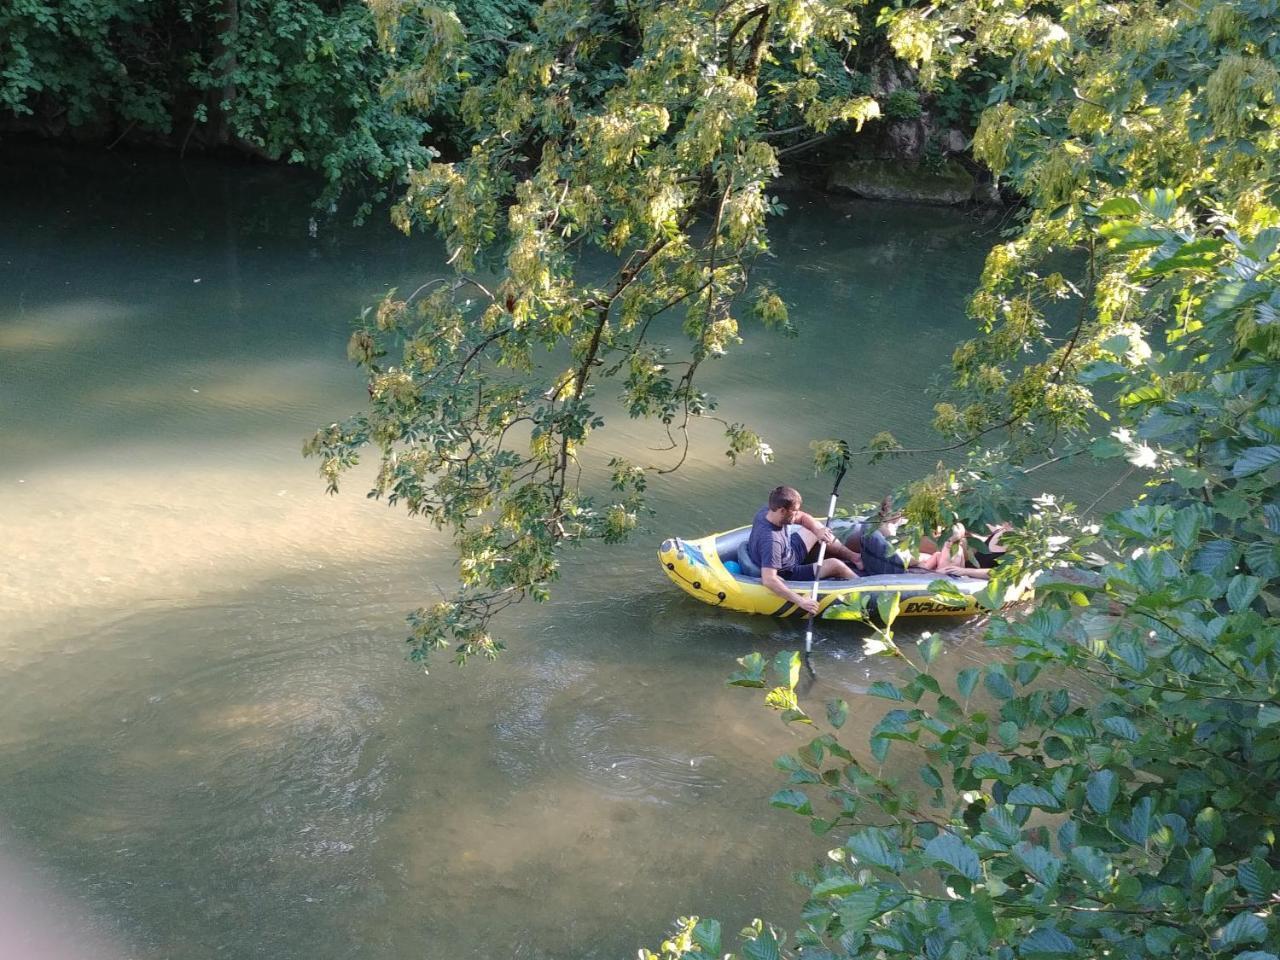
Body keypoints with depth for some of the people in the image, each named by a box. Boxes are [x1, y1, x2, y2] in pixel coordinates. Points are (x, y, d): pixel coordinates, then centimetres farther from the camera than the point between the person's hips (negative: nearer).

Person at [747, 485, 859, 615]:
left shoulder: (767, 511, -17)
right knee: (835, 565, -14)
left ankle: (854, 557, 34)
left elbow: (802, 517, 1)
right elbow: (768, 580, -48)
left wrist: (818, 530, -16)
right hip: (786, 575, -9)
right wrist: (800, 601, -48)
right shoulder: (771, 541, -42)